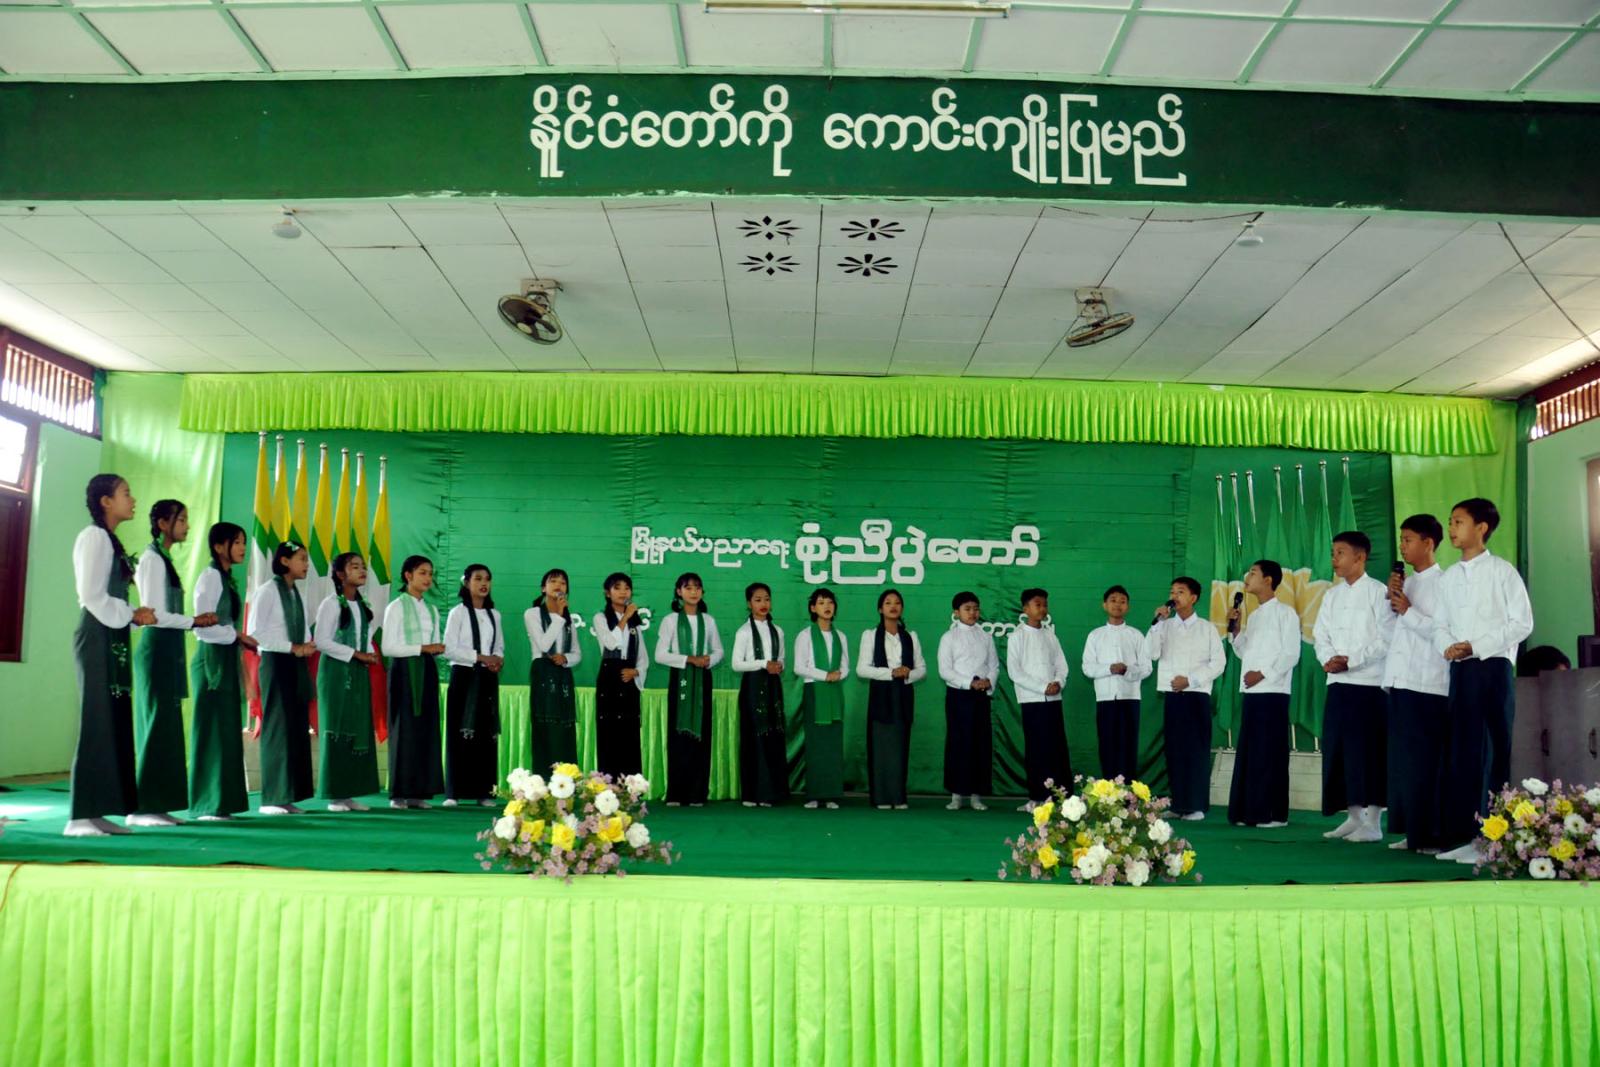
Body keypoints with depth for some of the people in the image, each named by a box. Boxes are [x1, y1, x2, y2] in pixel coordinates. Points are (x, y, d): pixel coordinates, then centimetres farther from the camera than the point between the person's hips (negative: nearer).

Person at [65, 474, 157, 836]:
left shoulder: (110, 540, 18)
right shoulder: (93, 536, -9)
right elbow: (92, 596, -16)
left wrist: (134, 615, 3)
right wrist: (131, 615, -9)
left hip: (113, 638, 9)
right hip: (98, 637, -9)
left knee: (116, 724, 7)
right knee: (96, 724, -9)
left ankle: (99, 811, 9)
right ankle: (82, 816, -7)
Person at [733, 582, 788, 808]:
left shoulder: (777, 631, 12)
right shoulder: (744, 631, -2)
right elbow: (736, 664, -7)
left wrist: (778, 667, -5)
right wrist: (763, 664, -15)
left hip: (773, 686, 5)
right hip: (753, 686, -4)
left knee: (774, 737, 2)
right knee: (754, 736, -5)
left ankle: (771, 791, 6)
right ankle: (753, 793, 0)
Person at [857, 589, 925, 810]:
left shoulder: (910, 637, 12)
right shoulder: (870, 635, 4)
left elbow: (922, 669, 10)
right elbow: (862, 669, -4)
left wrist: (908, 674, -12)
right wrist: (891, 673, -13)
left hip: (903, 695, 2)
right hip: (880, 695, -2)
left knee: (900, 746, 1)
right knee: (880, 745, -4)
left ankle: (899, 797, 5)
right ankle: (881, 798, 0)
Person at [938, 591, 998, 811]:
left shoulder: (985, 637, 11)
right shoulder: (949, 637, 1)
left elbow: (994, 665, 10)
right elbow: (945, 670, -7)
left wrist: (989, 681, -11)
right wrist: (970, 683, -16)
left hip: (981, 695, 3)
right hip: (958, 694, -3)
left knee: (982, 743, 2)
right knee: (958, 743, -2)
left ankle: (977, 795, 8)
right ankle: (956, 795, 4)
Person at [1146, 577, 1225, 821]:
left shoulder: (1207, 628, 6)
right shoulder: (1165, 627, 10)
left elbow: (1218, 663, 0)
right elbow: (1151, 654, -3)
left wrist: (1190, 680, -9)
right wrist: (1157, 622, -9)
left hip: (1197, 694, -2)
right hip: (1171, 695, 2)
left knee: (1198, 750, -3)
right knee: (1174, 749, 2)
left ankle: (1197, 806, 0)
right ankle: (1178, 804, 8)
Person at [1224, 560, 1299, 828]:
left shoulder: (1284, 612, -4)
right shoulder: (1253, 616, 19)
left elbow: (1291, 653, -10)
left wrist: (1262, 674, -14)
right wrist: (1234, 628, 8)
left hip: (1272, 692, -8)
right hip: (1250, 692, 8)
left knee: (1270, 753, -7)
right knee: (1248, 752, 6)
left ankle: (1274, 814, -3)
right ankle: (1248, 811, 10)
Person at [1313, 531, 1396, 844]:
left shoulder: (1378, 592, -4)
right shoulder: (1331, 595, 15)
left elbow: (1386, 639, -10)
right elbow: (1321, 635, 11)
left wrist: (1350, 661, -14)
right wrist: (1328, 659, -8)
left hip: (1369, 681, -6)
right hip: (1337, 682, 6)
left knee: (1369, 751, -4)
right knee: (1337, 750, 6)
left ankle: (1372, 822, 1)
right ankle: (1353, 817, 17)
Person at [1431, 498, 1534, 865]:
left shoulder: (1502, 571, -2)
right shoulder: (1448, 577, 13)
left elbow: (1522, 623, -7)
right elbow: (1440, 625, 13)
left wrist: (1476, 646, -14)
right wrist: (1448, 647, -9)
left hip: (1494, 667, -4)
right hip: (1460, 670, 5)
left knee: (1501, 749, -2)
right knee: (1461, 750, 4)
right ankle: (1461, 834, 7)